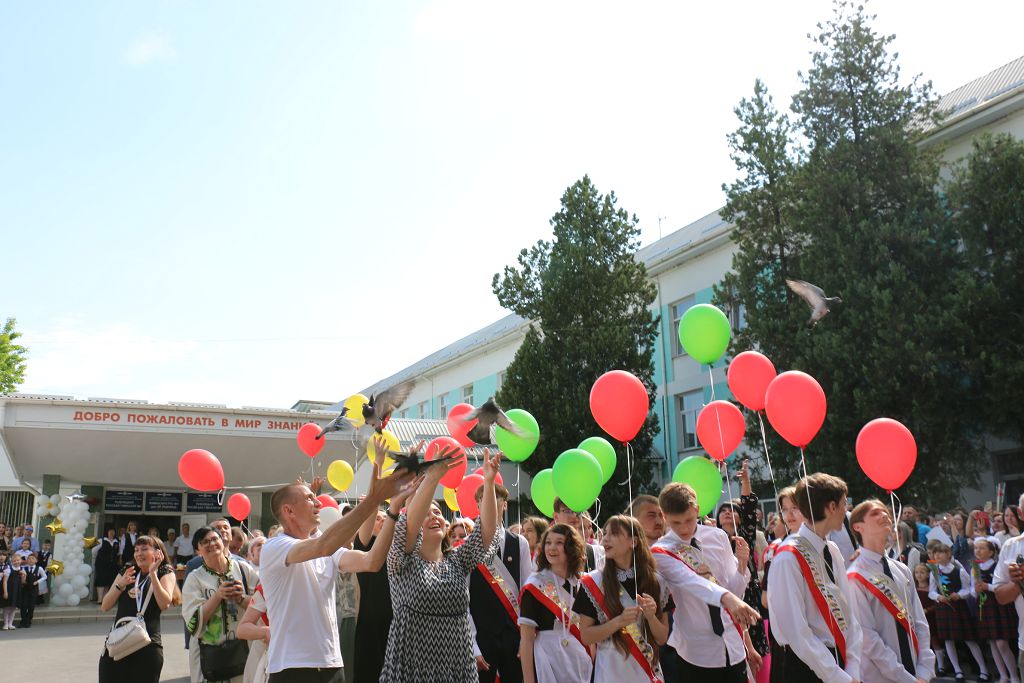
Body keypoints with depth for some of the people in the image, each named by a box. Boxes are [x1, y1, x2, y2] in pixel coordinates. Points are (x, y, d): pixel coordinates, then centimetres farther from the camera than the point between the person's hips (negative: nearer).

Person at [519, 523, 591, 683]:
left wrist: (593, 664, 6)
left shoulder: (582, 584, 4)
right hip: (547, 664, -4)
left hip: (579, 663, 4)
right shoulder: (535, 585, -9)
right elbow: (526, 639, -11)